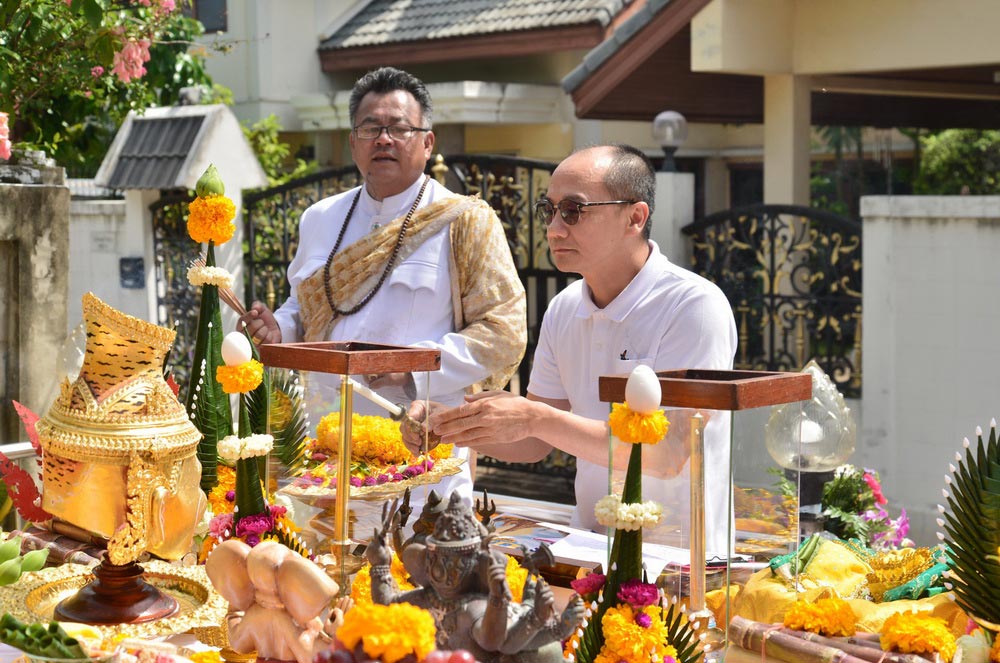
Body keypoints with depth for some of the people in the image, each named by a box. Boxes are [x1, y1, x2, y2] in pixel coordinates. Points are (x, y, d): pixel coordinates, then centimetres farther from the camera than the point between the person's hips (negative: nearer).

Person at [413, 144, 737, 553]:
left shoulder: (695, 305, -13)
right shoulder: (563, 310, 8)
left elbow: (668, 454, -20)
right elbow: (538, 444, 12)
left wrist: (535, 418, -25)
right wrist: (454, 428, -6)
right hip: (591, 548, 6)